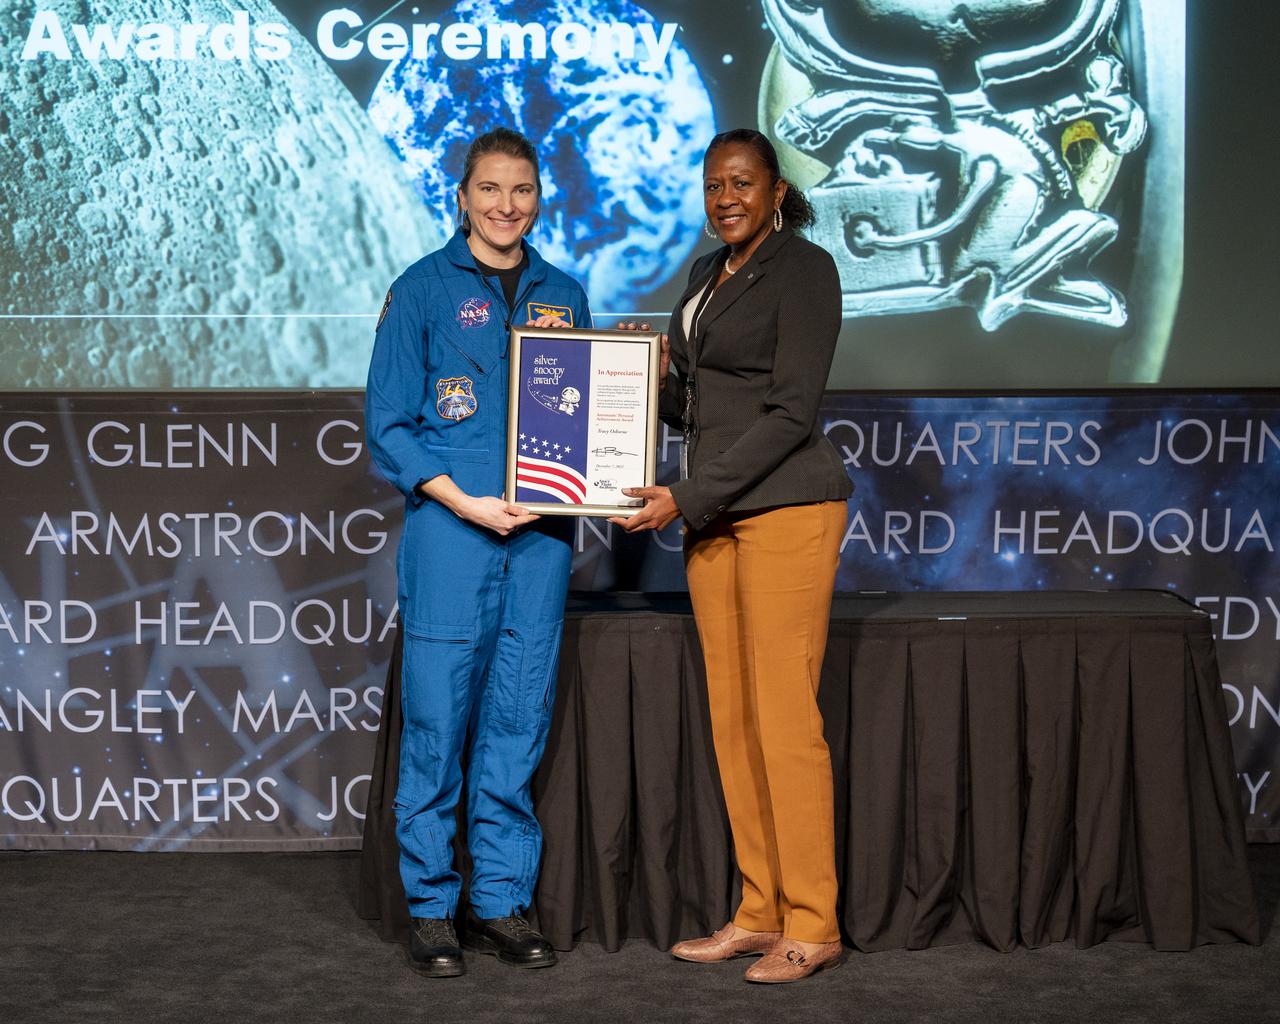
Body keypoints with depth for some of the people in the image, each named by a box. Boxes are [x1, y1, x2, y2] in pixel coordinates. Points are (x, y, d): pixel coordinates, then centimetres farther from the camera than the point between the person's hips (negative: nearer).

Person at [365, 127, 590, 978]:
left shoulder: (563, 295, 13)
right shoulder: (424, 290, 1)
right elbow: (389, 422, -2)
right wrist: (466, 502, -12)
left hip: (541, 533, 4)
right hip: (450, 530, -4)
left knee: (519, 723, 6)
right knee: (439, 718, -2)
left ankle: (504, 901, 15)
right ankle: (432, 906, 9)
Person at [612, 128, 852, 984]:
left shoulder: (805, 268, -8)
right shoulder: (708, 273, 16)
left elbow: (791, 414, -15)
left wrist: (687, 497, -16)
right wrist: (650, 371, 1)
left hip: (787, 508, -8)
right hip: (716, 514, 8)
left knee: (784, 716, -7)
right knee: (732, 716, 7)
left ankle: (812, 927, 1)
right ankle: (759, 913, 16)